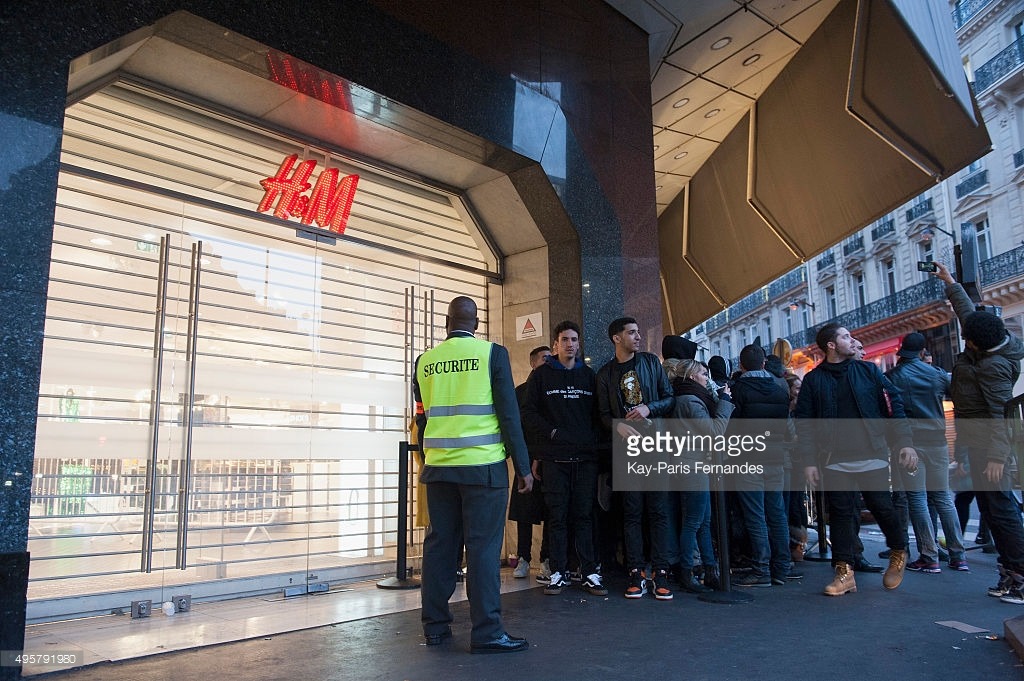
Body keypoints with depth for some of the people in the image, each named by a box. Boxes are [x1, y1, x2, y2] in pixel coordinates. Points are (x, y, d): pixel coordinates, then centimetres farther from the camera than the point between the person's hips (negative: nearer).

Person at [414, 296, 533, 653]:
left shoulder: (425, 361, 7)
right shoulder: (492, 353, -5)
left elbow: (422, 418, 15)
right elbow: (509, 414, -7)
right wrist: (523, 467, -1)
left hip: (437, 466, 4)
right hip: (482, 465, -4)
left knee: (439, 543, 10)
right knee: (483, 547, -1)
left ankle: (435, 626, 17)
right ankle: (486, 632, 3)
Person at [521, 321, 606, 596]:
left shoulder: (589, 375, 14)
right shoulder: (541, 374, 6)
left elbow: (598, 413, 14)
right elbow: (529, 412, 1)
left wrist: (595, 440, -3)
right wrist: (552, 433, -10)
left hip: (586, 457, 2)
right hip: (554, 457, -2)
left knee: (584, 515, 3)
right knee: (557, 517, 2)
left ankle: (590, 573, 8)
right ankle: (559, 573, 9)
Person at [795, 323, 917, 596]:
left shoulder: (868, 371, 7)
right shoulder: (813, 380, 4)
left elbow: (893, 405, 3)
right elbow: (803, 423, 2)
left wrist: (905, 442, -7)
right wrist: (809, 461, -4)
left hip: (872, 456, 0)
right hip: (835, 460, 0)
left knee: (882, 507, 5)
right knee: (840, 514, 1)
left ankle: (898, 552, 33)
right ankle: (844, 572, 9)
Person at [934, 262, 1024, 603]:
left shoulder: (993, 366, -20)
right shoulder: (983, 348, 6)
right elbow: (968, 311, 23)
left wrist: (997, 456, -26)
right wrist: (950, 283, 32)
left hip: (988, 444, -10)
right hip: (976, 442, 10)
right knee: (990, 507, 12)